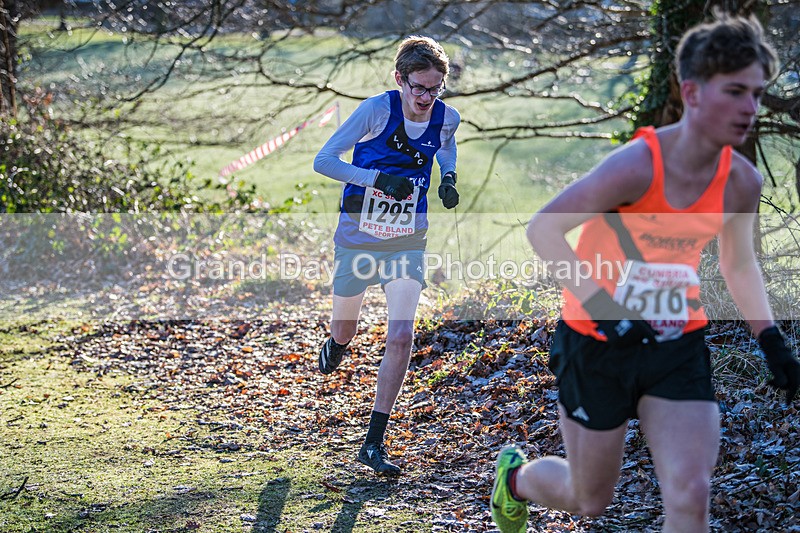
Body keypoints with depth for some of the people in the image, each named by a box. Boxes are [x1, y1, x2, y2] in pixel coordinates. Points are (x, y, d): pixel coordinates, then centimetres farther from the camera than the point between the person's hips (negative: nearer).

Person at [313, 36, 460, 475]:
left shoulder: (447, 118, -6)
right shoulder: (377, 109, -18)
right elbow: (322, 161, -17)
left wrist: (448, 178, 0)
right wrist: (377, 178, -28)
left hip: (406, 242, 2)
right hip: (358, 238, -2)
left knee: (401, 335, -14)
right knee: (345, 331, 16)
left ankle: (373, 443, -5)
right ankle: (335, 347, 58)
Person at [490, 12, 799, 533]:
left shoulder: (742, 182, -6)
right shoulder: (637, 166, -24)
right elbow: (542, 228, -21)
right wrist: (602, 307, -29)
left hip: (679, 348, 4)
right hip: (598, 343, -4)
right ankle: (516, 474, 48)